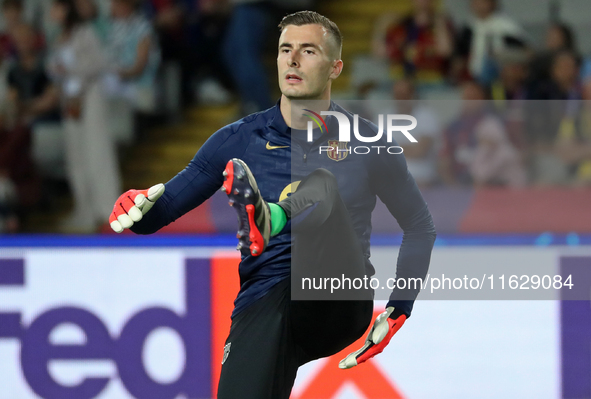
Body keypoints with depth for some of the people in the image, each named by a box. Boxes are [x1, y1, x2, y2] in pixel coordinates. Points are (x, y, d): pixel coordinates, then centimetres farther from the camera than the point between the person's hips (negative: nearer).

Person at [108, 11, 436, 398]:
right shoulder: (237, 141, 11)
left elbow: (421, 226, 18)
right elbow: (166, 207, 11)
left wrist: (398, 312, 9)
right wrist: (139, 209, -13)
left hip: (340, 303, -2)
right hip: (263, 304, 2)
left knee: (322, 185, -28)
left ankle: (267, 223, -57)